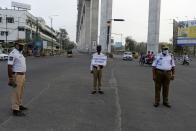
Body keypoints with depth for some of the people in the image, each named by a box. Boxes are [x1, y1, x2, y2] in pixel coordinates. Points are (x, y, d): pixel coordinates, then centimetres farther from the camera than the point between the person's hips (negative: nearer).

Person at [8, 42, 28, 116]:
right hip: (17, 76, -9)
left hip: (22, 75, 9)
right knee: (16, 93, -4)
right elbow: (9, 67, -20)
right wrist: (11, 79, -22)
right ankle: (15, 110, 2)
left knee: (20, 92, 18)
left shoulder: (20, 53, 13)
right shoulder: (13, 54, -17)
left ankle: (19, 105, 31)